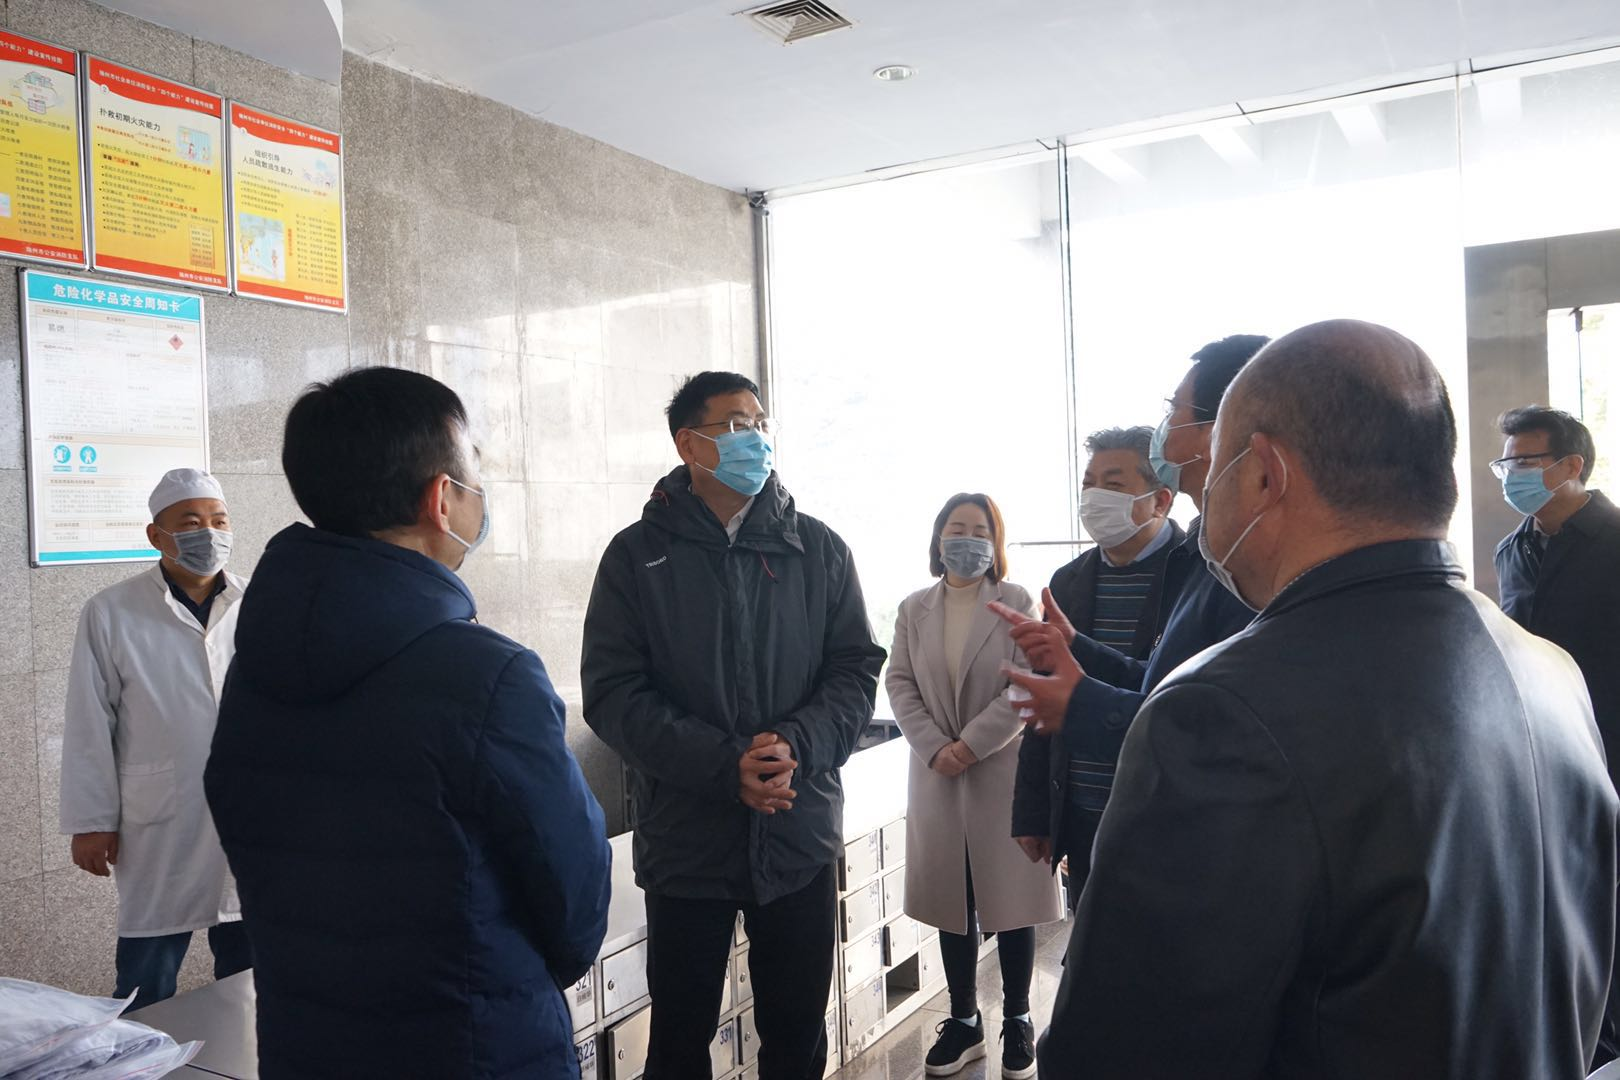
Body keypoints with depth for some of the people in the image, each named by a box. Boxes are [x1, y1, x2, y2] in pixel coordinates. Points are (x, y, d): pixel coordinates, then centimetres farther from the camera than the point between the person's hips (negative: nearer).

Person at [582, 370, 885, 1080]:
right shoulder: (638, 556, -3)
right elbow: (613, 695, -9)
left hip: (801, 840, 2)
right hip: (685, 842, -2)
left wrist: (798, 745, -18)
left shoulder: (818, 550, 3)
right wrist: (726, 765, -20)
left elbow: (856, 669, 1)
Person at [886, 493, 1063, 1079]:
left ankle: (1017, 1021, 21)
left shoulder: (1018, 604, -2)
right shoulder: (914, 608, 7)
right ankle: (963, 1021, 24)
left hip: (1003, 771, -2)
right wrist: (934, 748, -12)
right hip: (935, 773, 3)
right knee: (953, 900, 10)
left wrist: (971, 745, -16)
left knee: (1011, 898, 5)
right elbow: (900, 684, 2)